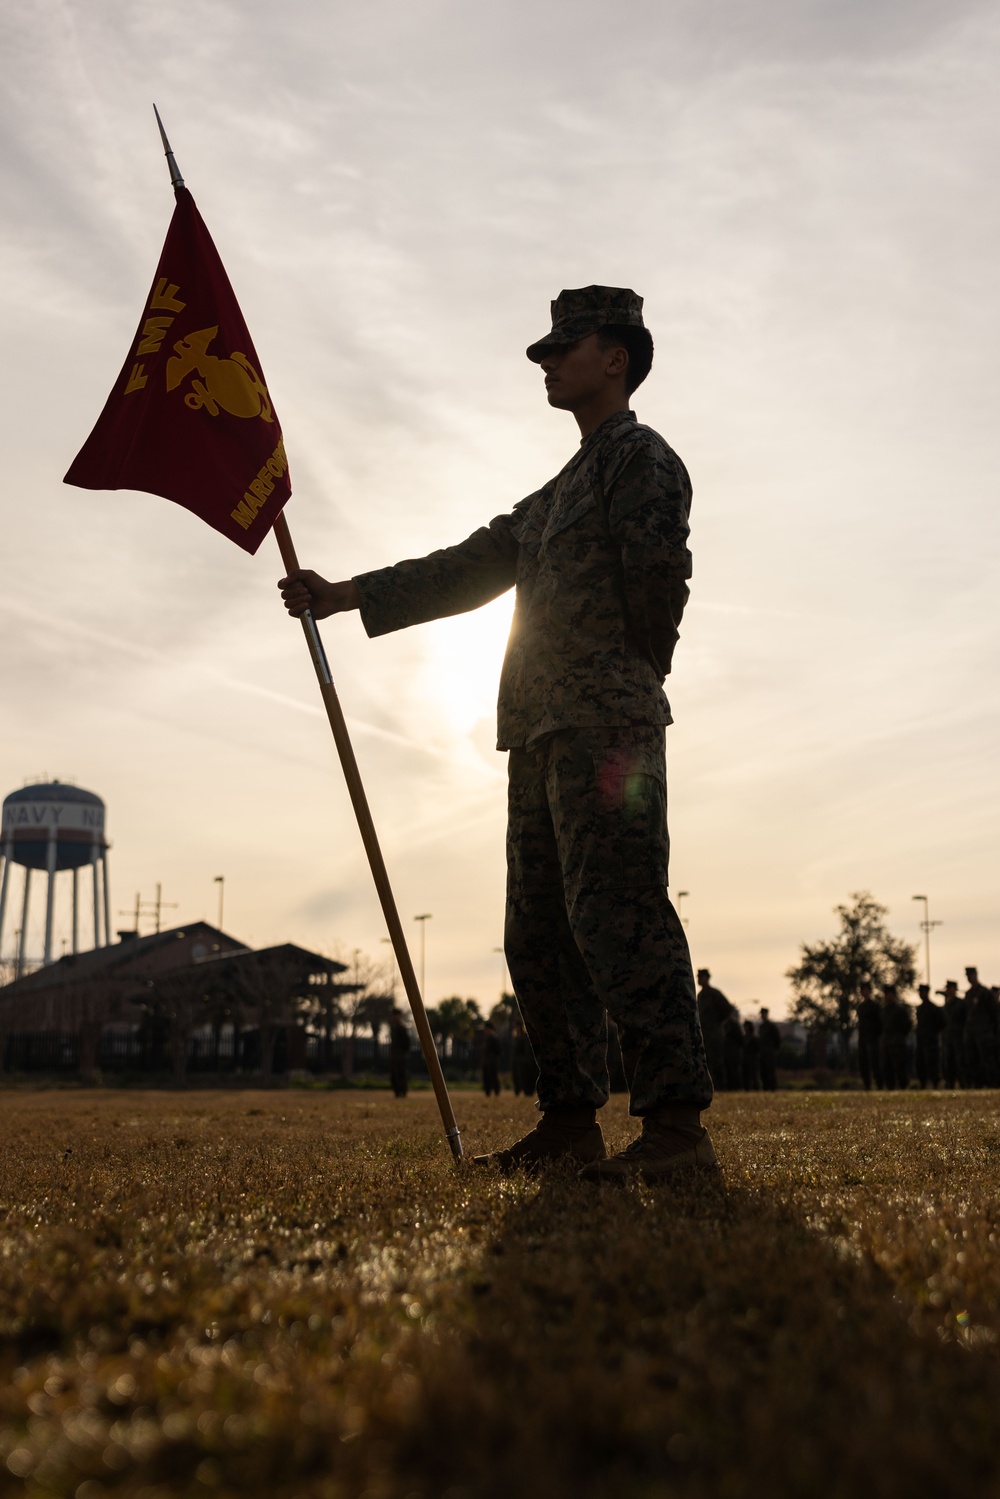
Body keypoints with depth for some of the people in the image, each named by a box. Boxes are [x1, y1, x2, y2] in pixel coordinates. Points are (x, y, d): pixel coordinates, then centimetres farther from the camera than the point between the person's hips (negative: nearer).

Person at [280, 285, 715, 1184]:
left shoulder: (640, 455, 2)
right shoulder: (555, 494, 29)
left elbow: (658, 579, -11)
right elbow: (469, 569, 23)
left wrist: (626, 690, -3)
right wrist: (344, 595, 16)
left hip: (605, 724, -9)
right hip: (541, 734, 9)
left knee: (616, 916, -15)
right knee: (540, 933, 7)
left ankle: (677, 1125, -12)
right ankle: (570, 1121, 12)